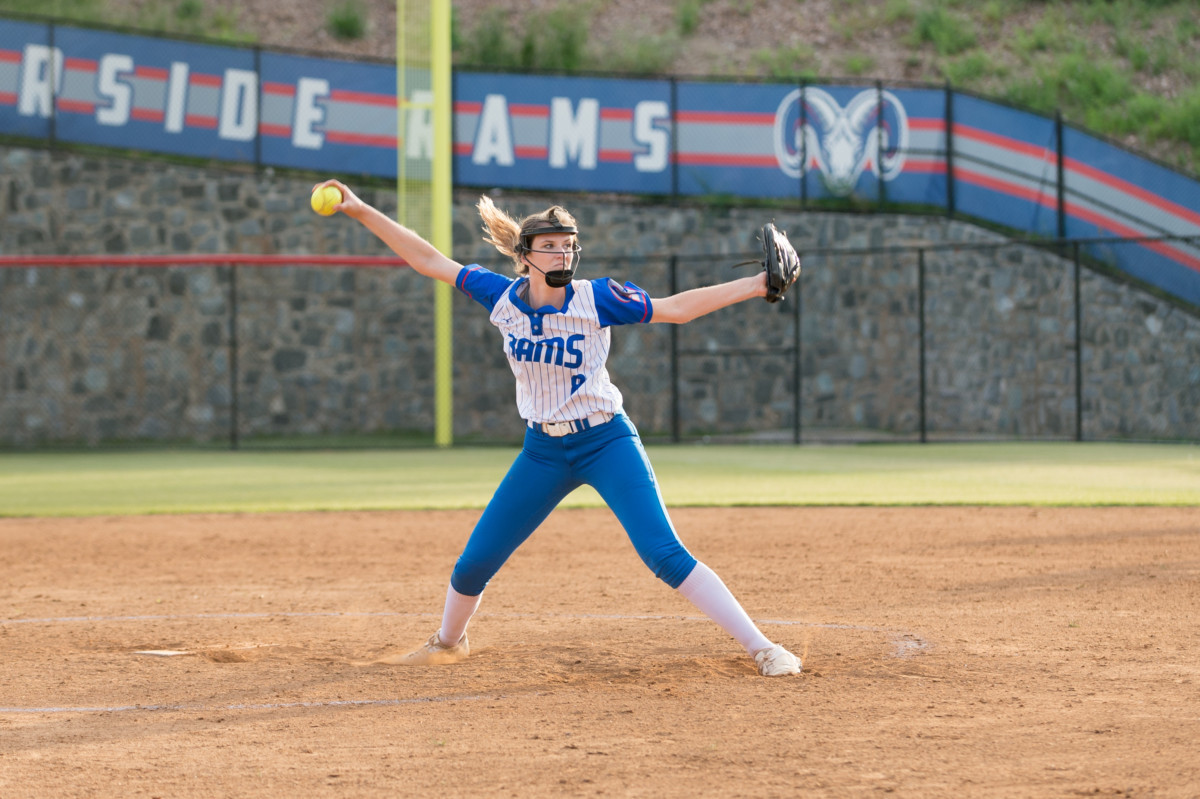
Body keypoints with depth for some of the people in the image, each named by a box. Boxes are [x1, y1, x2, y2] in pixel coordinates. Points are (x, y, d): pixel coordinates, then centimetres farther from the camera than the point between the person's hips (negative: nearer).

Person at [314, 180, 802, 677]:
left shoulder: (596, 299, -13)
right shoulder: (502, 297, -4)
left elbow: (676, 308, -11)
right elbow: (429, 261, 1)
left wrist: (754, 285, -18)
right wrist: (362, 212, -1)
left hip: (607, 443, -4)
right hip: (542, 450, 4)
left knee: (665, 554, -18)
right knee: (474, 562, 7)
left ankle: (761, 648, -14)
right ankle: (448, 642, 39)